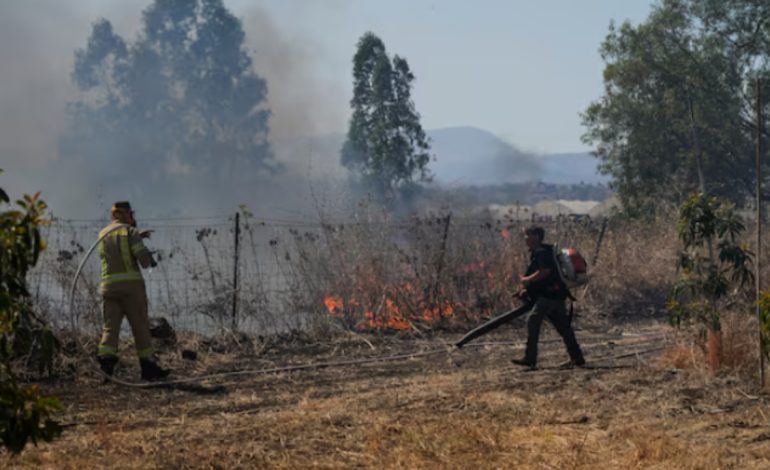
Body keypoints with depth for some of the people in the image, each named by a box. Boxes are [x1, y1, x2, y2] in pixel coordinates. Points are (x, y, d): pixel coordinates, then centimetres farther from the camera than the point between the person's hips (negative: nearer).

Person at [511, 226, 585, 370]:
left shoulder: (542, 252, -11)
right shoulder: (535, 253, 21)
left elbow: (544, 271, -24)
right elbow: (537, 275, 26)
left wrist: (526, 280, -14)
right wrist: (525, 289, 12)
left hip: (550, 294, -11)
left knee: (533, 320, -16)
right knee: (563, 327, 11)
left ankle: (530, 359, -18)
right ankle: (577, 358, 15)